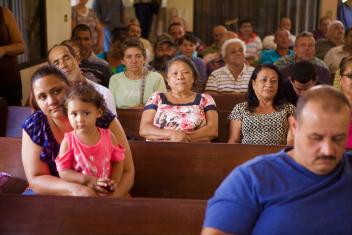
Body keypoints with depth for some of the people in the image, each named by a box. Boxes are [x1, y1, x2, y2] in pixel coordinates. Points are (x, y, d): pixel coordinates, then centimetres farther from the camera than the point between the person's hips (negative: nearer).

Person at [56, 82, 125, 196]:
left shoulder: (109, 136, -1)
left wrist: (113, 182, -10)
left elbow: (117, 161, 6)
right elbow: (63, 171, -7)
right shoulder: (68, 142, -6)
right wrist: (87, 181, -18)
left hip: (107, 192, 1)